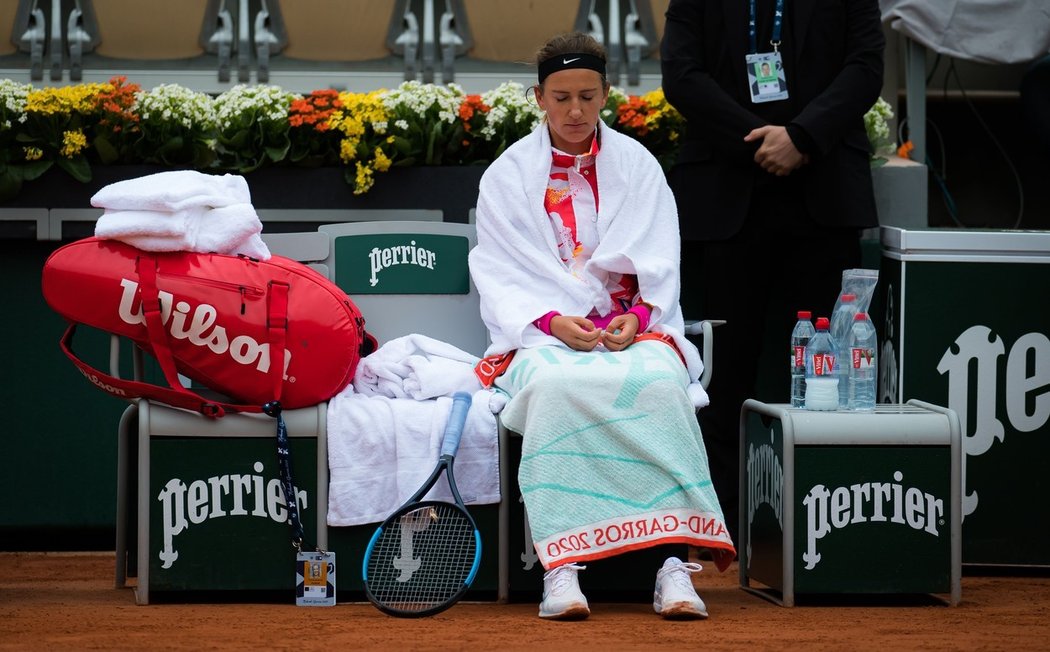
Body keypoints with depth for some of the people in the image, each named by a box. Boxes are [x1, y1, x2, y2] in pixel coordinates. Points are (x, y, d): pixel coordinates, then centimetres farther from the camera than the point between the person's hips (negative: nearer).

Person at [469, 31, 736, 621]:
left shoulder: (637, 165, 11)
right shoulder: (509, 175, 9)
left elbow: (658, 264, 7)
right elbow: (501, 273, 2)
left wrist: (636, 317, -14)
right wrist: (551, 321, -16)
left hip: (630, 324, 1)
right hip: (542, 329, -1)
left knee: (659, 381, -34)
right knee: (554, 386, -37)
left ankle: (674, 559, -38)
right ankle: (560, 567, -40)